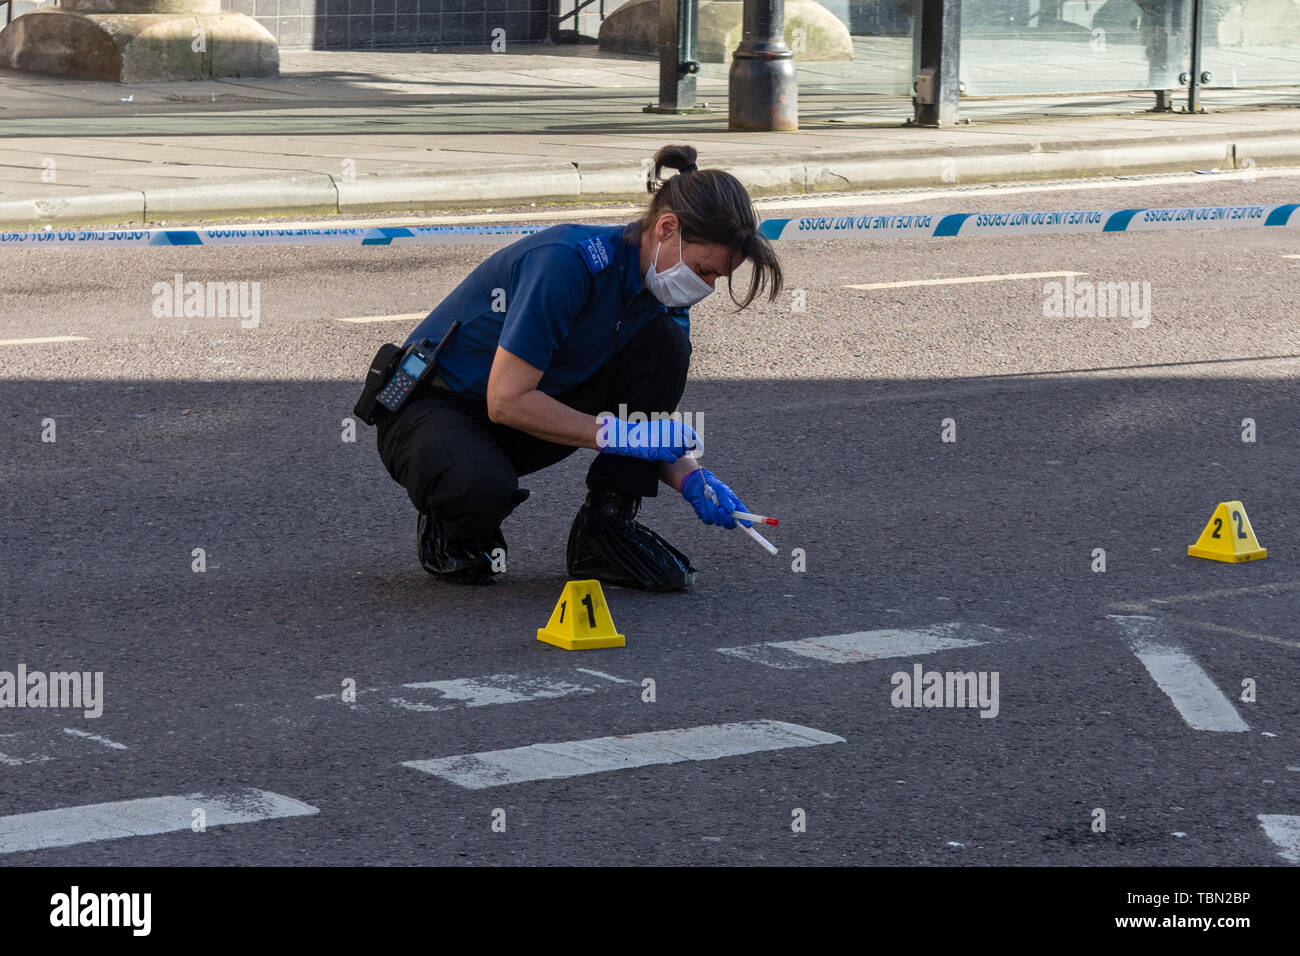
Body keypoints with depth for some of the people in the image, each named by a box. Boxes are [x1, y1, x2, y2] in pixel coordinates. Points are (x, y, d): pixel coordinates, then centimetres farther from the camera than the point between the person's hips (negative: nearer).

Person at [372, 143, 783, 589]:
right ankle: (452, 529, -2)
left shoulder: (663, 290, -5)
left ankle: (607, 527, -8)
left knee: (665, 340, -12)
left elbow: (661, 410, 2)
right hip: (432, 407, -7)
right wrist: (621, 434, -30)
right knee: (483, 487, -41)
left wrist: (691, 479, -19)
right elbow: (507, 401, -30)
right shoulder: (570, 261, -30)